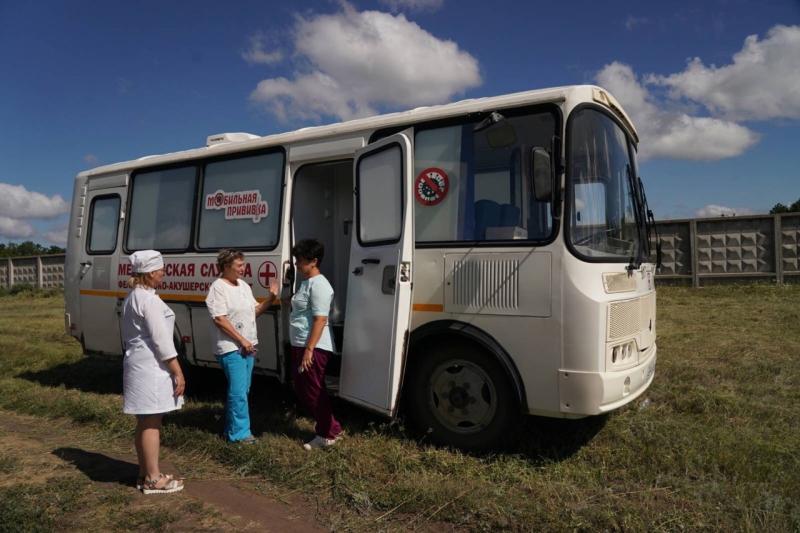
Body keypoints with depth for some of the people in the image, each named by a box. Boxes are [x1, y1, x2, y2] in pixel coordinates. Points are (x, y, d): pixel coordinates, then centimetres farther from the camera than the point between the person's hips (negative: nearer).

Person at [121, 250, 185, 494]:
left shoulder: (133, 297, 15)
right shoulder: (148, 299, -17)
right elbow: (161, 339, -20)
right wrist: (178, 372, -16)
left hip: (137, 363, 10)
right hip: (151, 366, -10)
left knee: (144, 422, 16)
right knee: (151, 423, -1)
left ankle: (145, 474, 26)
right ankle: (153, 478, 9)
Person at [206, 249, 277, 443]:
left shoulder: (244, 285, 12)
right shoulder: (218, 288, -13)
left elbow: (254, 311, 17)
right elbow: (219, 319, -19)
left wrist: (271, 298, 1)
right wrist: (242, 340, -18)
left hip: (248, 346, 8)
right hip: (231, 348, -8)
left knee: (242, 390, 15)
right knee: (239, 392, -7)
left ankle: (231, 427, 27)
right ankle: (239, 433, 2)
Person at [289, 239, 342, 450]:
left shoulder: (318, 284, -18)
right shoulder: (305, 282, 14)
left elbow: (320, 320, -23)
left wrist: (309, 349, -24)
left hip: (314, 347, -11)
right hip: (300, 345, 11)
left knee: (313, 392, -1)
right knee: (302, 391, 16)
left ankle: (328, 433, 13)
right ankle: (325, 428, 27)